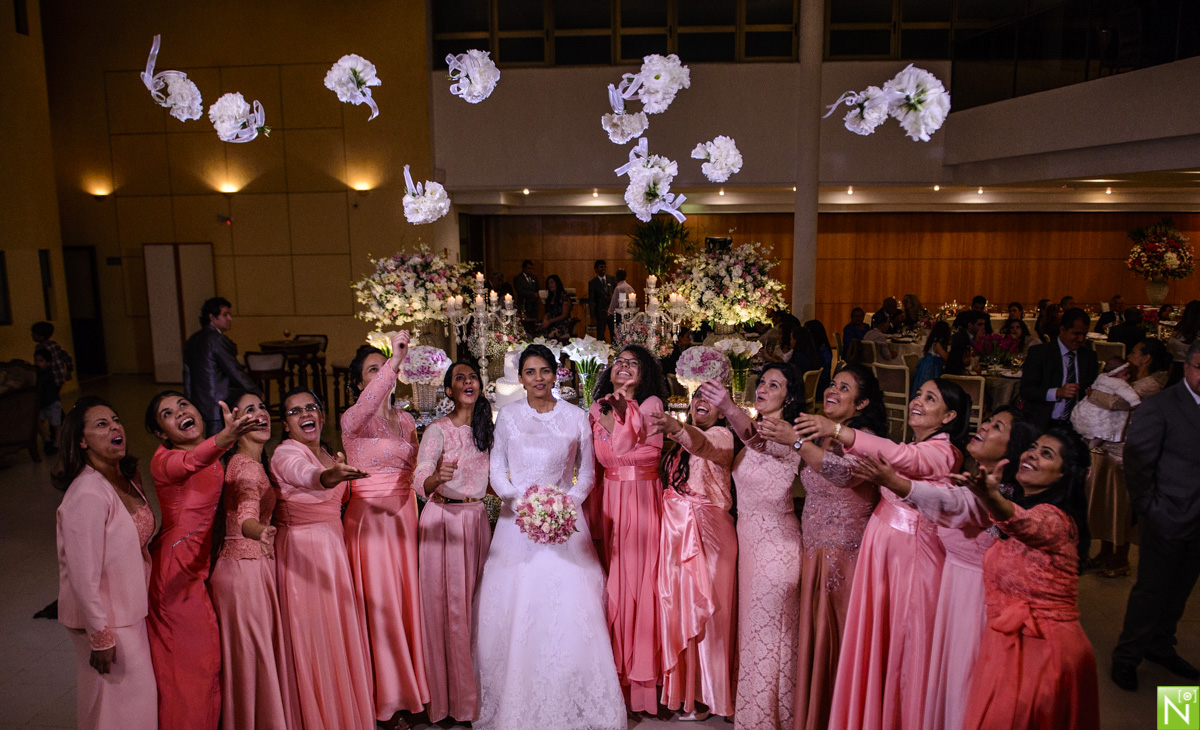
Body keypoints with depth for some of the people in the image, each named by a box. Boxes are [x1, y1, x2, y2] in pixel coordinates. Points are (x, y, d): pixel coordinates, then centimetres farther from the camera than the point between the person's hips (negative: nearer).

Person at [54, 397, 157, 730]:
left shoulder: (128, 479, 1)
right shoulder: (87, 495, -25)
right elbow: (83, 576, -24)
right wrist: (100, 638, -18)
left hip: (130, 609, 8)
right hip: (105, 619, -8)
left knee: (140, 699, 20)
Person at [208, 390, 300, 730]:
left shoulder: (256, 463, 10)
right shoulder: (246, 466, -20)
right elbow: (246, 514, -39)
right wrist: (260, 532, -59)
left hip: (257, 566, 9)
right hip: (245, 570, -9)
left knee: (261, 654, 17)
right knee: (252, 655, 2)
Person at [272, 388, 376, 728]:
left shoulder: (329, 454, 10)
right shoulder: (286, 453, -14)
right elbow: (304, 474, -40)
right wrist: (329, 476, -60)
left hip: (334, 548, 7)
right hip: (301, 553, -7)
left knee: (342, 631, 13)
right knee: (312, 637, -1)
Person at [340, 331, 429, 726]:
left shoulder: (406, 419, 12)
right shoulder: (353, 419, -6)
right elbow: (366, 408, -31)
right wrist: (395, 360, -39)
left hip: (404, 515, 5)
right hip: (369, 516, -5)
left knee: (408, 598, 8)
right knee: (378, 602, -1)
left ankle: (411, 687, 23)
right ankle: (386, 696, 12)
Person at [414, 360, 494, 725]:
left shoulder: (483, 428, 8)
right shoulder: (438, 430, -10)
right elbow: (420, 481, -23)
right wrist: (437, 477, -43)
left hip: (477, 518, 5)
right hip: (443, 519, -5)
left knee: (475, 602, 10)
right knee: (447, 603, 1)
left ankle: (474, 690, 24)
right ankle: (449, 696, 15)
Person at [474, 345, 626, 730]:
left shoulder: (576, 417, 3)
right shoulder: (508, 415, 5)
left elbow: (587, 471, 9)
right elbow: (497, 469, 8)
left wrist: (570, 500, -8)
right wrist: (519, 495, -9)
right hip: (517, 520, 1)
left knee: (569, 609, -6)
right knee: (513, 610, 2)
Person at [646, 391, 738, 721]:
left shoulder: (722, 435, -6)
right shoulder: (679, 442, 16)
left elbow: (703, 444, -29)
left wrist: (677, 428, -51)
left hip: (706, 531, -6)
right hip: (675, 532, 6)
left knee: (702, 608, 0)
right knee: (676, 608, 11)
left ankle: (704, 696, 14)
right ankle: (681, 688, 24)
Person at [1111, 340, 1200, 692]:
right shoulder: (1158, 408, -10)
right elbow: (1136, 465, -10)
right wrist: (1149, 510, -10)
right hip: (1168, 519, -5)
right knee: (1151, 590, 2)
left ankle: (1160, 646, 36)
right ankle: (1127, 656, 18)